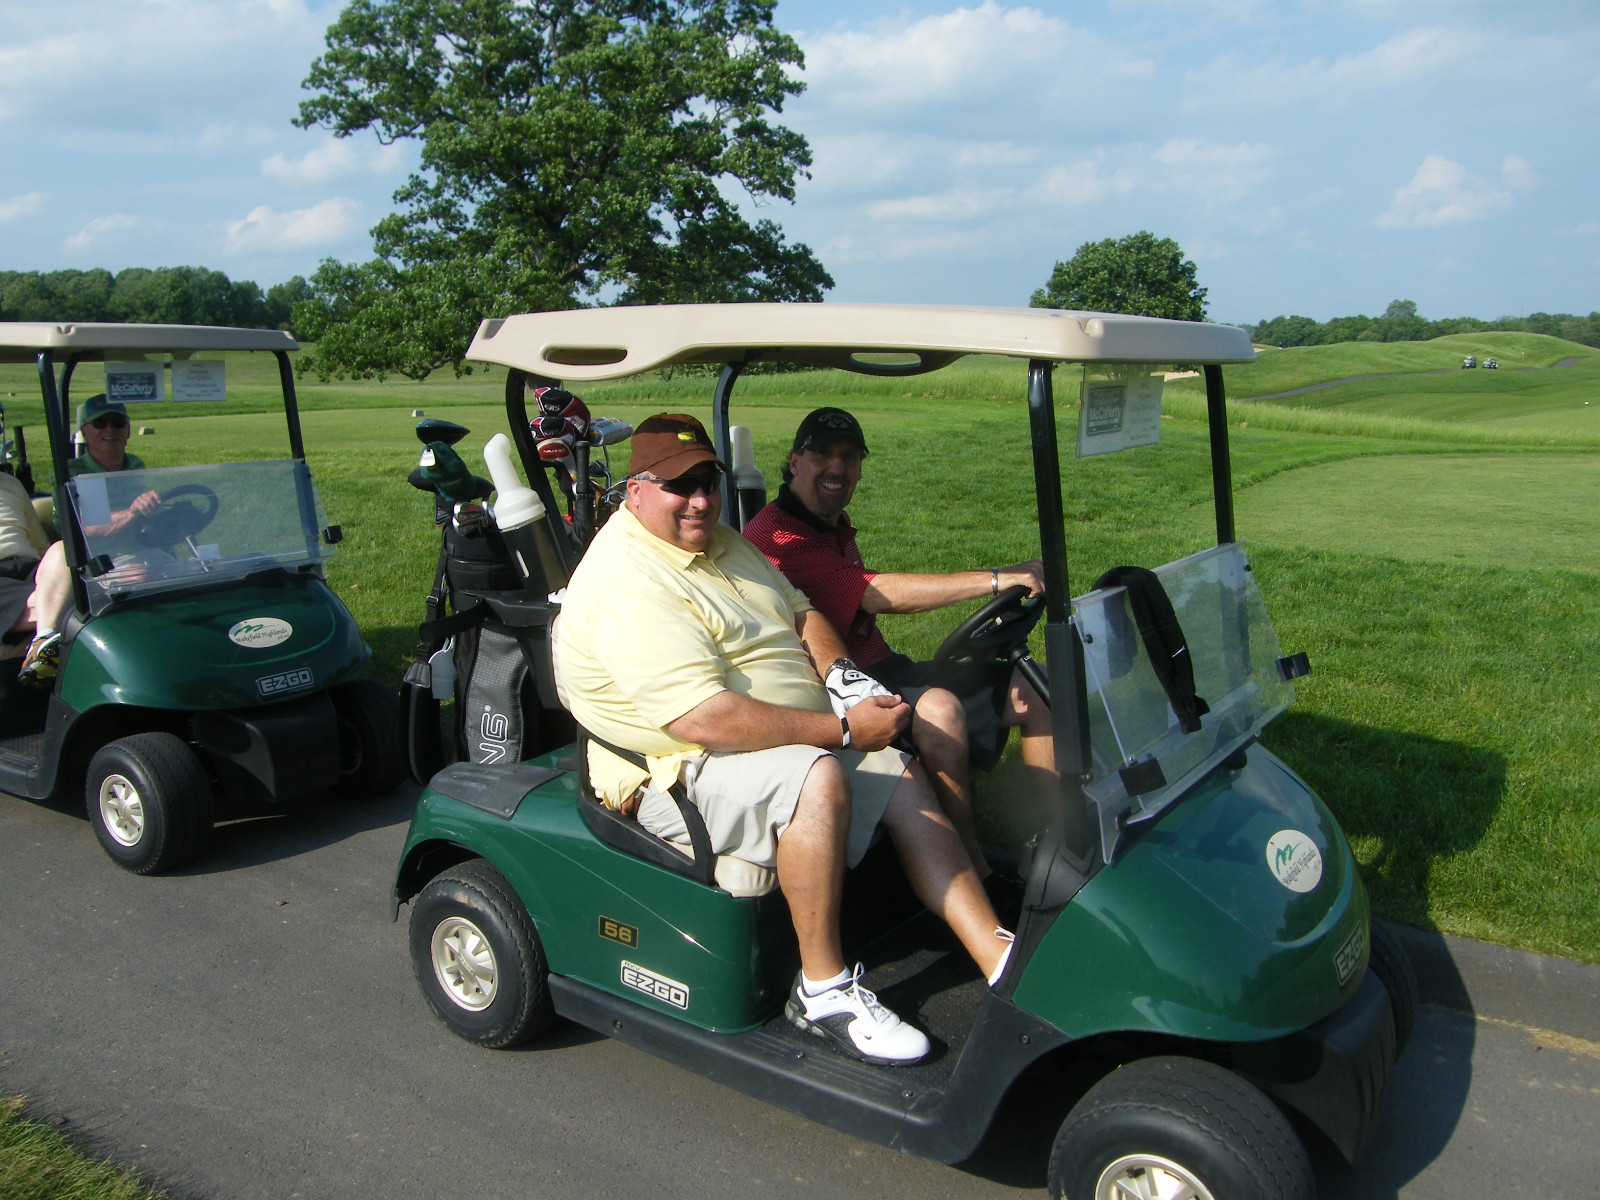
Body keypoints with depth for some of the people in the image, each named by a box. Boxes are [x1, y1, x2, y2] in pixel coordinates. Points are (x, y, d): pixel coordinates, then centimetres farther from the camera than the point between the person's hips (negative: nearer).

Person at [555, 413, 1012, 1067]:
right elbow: (703, 720, -29)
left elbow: (800, 612, 19)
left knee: (907, 782, -2)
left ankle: (1002, 962, 1)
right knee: (818, 779, -33)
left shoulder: (719, 541, 11)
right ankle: (822, 990, -20)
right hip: (679, 773, -9)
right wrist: (842, 730, -25)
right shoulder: (628, 581, -21)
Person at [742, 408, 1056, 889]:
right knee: (939, 709, -36)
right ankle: (976, 878, -24)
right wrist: (998, 579, -27)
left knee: (1033, 688, 0)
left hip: (882, 669, 10)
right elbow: (879, 595, -25)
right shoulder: (775, 537, -16)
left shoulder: (835, 525, 20)